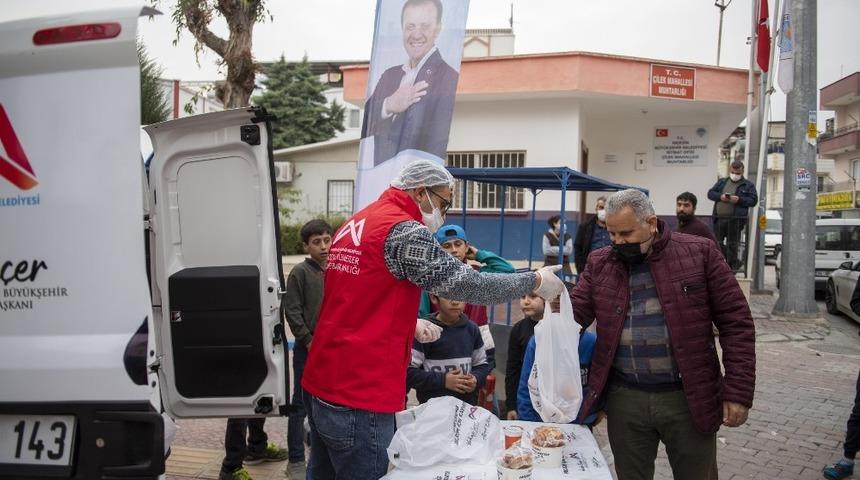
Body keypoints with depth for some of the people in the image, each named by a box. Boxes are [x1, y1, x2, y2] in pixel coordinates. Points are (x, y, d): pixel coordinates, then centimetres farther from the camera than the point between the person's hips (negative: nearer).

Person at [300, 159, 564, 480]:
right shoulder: (404, 231, -15)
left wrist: (410, 323, 15)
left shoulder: (354, 225, 14)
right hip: (359, 397, -9)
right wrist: (535, 281, -3)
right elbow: (467, 284, -14)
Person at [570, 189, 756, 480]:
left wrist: (738, 392, -9)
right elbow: (574, 314, 0)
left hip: (689, 397, -2)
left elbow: (736, 322, -4)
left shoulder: (699, 253, -4)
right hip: (625, 398, 2)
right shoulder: (600, 263, 5)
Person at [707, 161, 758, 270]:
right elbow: (710, 193, 11)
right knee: (717, 243, 5)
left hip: (735, 220, -4)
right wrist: (720, 196, -9)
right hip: (719, 218, 4)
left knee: (732, 245, -1)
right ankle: (736, 262, 21)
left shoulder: (748, 185, 6)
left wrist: (739, 200, -16)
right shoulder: (721, 182, 18)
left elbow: (753, 200, -2)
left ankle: (732, 266, 10)